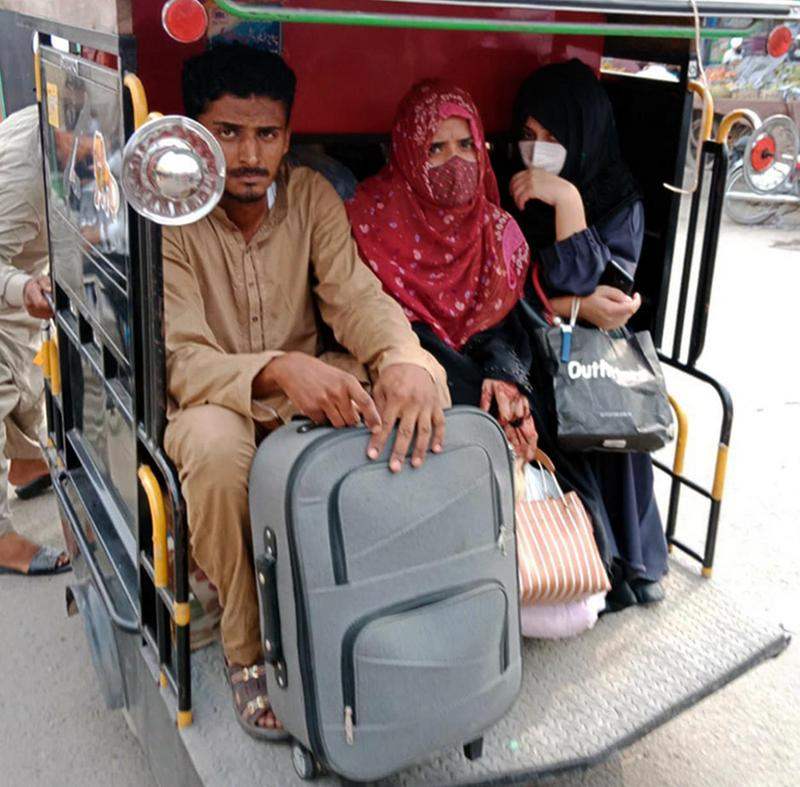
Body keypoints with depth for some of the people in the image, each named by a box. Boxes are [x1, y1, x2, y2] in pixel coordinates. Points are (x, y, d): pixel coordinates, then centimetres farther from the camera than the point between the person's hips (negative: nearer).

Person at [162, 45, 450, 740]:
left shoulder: (312, 196, -3)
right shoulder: (168, 217, -15)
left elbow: (356, 297, -13)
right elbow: (181, 361, -22)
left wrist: (404, 360, -38)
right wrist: (279, 370, -44)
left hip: (311, 382, 4)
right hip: (210, 396, -4)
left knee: (422, 394, -21)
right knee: (217, 448, -39)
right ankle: (248, 650, -15)